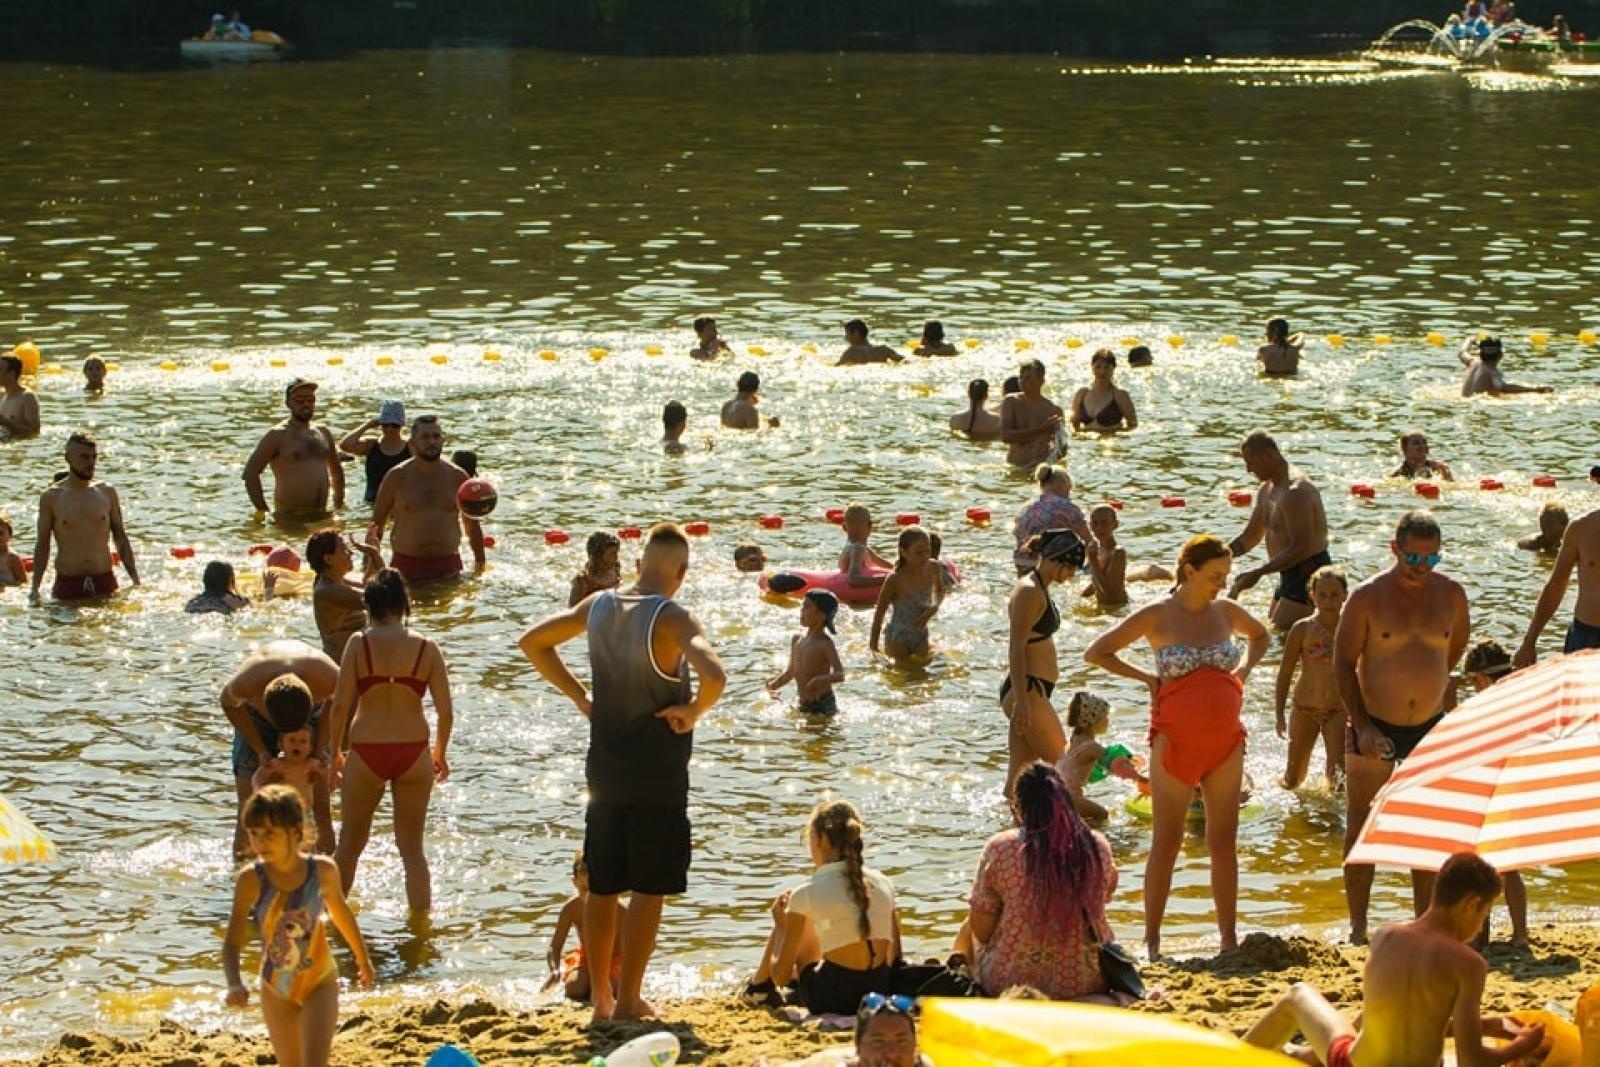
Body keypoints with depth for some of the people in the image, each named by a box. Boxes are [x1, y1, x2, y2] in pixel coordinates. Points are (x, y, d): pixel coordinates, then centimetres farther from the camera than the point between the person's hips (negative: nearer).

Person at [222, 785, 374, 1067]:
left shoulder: (322, 871, -14)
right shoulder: (251, 880, -17)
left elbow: (340, 912, 7)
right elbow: (232, 942, -17)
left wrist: (362, 958, 22)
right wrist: (234, 984, -37)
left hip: (319, 984, -1)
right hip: (276, 991, 1)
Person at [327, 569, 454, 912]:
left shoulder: (359, 643, -6)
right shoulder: (426, 648, -2)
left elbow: (339, 706, -7)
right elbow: (446, 710, -2)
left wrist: (335, 752, 8)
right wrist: (440, 753, 15)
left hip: (366, 754, -1)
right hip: (413, 752, 1)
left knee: (350, 843, 17)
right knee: (412, 847, 12)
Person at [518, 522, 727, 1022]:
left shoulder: (598, 606, 1)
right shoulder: (672, 619, -17)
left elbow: (533, 641, 13)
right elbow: (713, 676, -34)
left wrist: (579, 695, 11)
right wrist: (693, 712, -14)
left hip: (604, 769, 6)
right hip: (658, 775, -5)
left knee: (602, 887, 14)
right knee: (648, 889, 3)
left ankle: (601, 998, 19)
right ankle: (628, 1001, 4)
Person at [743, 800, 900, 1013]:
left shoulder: (806, 894, -9)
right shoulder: (883, 884, 4)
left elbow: (781, 977, -4)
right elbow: (895, 959, 10)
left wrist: (780, 925, 13)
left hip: (831, 1000, -4)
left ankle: (759, 987, 41)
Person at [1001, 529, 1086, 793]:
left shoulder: (1039, 589, 16)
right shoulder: (1029, 593, -15)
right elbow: (1016, 650, -20)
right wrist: (1021, 700, -25)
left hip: (1031, 691, 10)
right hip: (1026, 690, -10)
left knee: (1019, 776, 8)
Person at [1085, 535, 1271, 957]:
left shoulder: (1226, 612, 6)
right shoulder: (1157, 616, -6)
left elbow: (1261, 636, 28)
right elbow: (1096, 653, -3)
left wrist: (1243, 671, 10)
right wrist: (1147, 678, -7)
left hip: (1226, 740, 4)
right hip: (1175, 740, -4)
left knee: (1224, 843, 6)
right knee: (1166, 842, -1)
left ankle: (1229, 938, 14)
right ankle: (1151, 940, 6)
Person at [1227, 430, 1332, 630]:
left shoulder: (1295, 492, -20)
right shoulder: (1266, 491, 13)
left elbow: (1300, 549, -26)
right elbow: (1249, 537, 24)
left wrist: (1258, 573, -27)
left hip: (1310, 574, -11)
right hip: (1289, 576, 11)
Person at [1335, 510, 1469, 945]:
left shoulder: (1450, 594, 0)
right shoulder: (1367, 597, -10)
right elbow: (1343, 662, -8)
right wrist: (1362, 726, -14)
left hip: (1430, 728, 3)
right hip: (1373, 728, -3)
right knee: (1361, 830, 1)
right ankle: (1358, 927, 8)